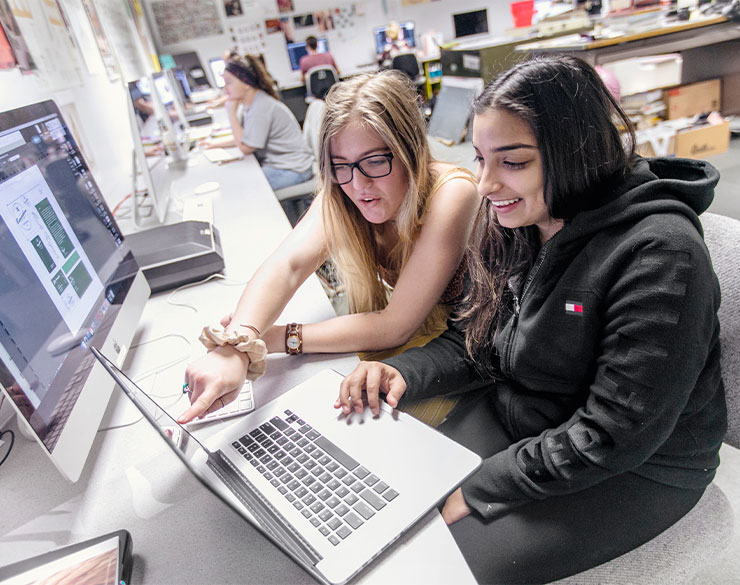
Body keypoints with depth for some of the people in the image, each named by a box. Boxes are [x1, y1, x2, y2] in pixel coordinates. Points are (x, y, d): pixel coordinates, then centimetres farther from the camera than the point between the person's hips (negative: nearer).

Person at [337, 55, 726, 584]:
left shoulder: (658, 254, -26)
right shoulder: (514, 225, -3)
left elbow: (615, 436, -24)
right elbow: (472, 342, 3)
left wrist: (479, 489, -19)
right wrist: (403, 374, -16)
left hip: (639, 469, -5)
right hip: (514, 415, 6)